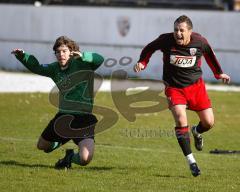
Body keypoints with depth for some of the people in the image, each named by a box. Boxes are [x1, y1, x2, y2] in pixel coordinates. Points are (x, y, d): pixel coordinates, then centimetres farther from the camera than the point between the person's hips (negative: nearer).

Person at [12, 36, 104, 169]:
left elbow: (99, 59, -28)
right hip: (63, 116, 6)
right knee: (42, 146, 24)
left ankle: (70, 158, 12)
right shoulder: (55, 68, 4)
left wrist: (82, 56, -44)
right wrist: (22, 56, 6)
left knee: (85, 159, -23)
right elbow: (37, 68, 20)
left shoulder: (81, 64, -14)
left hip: (83, 118, -6)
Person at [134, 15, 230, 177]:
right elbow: (150, 48, 4)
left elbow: (209, 54, 10)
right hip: (174, 88, -2)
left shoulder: (200, 42, -13)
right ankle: (191, 161, -12)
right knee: (181, 120, -22)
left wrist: (219, 73, 19)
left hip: (196, 86, 2)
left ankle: (197, 132, 38)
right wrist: (142, 63, -11)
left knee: (209, 122, -2)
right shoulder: (166, 40, -17)